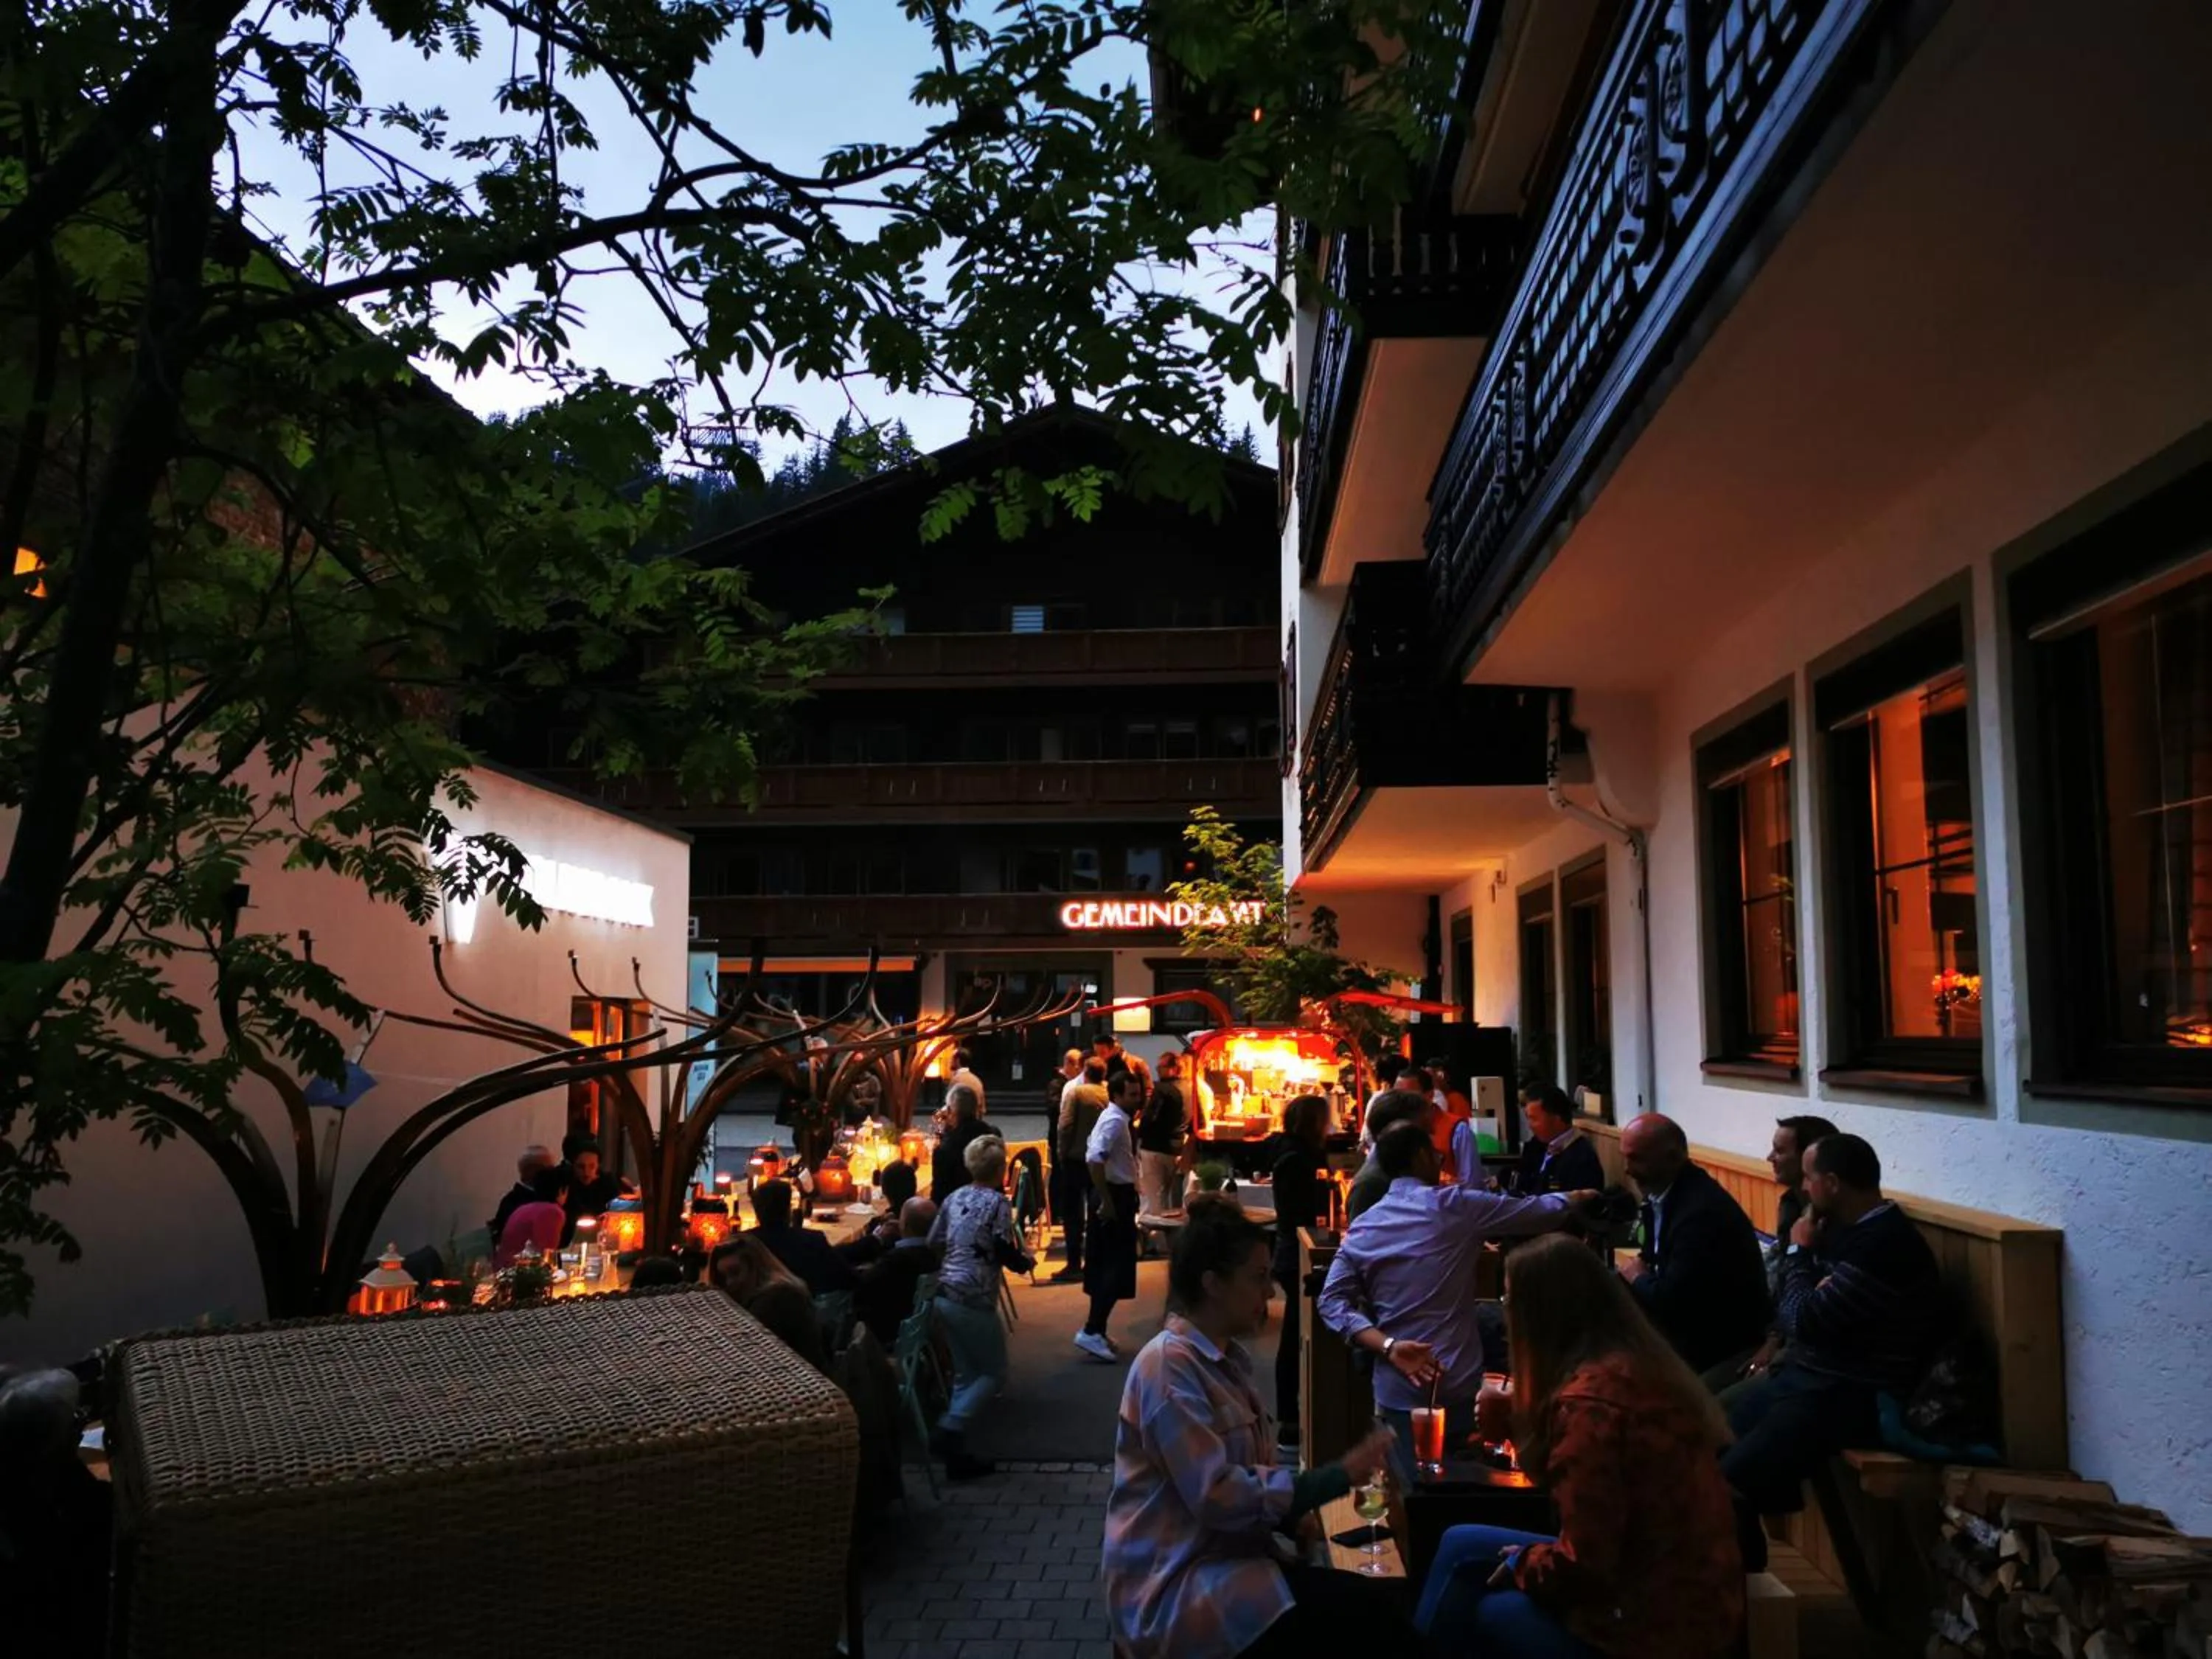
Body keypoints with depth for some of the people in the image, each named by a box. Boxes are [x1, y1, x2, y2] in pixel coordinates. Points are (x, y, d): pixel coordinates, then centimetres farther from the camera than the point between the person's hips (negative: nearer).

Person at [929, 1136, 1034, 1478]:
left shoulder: (954, 1199, 11)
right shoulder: (997, 1202, -8)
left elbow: (932, 1245, 13)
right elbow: (1006, 1254, -12)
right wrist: (1026, 1261, 8)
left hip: (944, 1296, 7)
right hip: (974, 1301, -7)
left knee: (966, 1373, 16)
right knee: (994, 1372, 6)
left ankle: (956, 1451, 14)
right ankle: (950, 1430, -10)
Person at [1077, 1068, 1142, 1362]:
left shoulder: (1113, 1118, 14)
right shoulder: (1115, 1121, -18)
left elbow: (1095, 1156, 21)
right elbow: (1095, 1160, -30)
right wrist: (1107, 1202, -26)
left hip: (1114, 1195, 10)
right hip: (1115, 1197, -10)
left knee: (1104, 1263, 14)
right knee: (1119, 1265, -8)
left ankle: (1097, 1330, 22)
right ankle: (1091, 1331, -9)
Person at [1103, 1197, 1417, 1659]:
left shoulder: (1224, 1357, 13)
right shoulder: (1169, 1365, -15)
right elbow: (1216, 1496, -21)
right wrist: (1339, 1476, -18)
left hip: (1230, 1558, 8)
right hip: (1178, 1587, -8)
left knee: (1382, 1601, -14)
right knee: (1370, 1615, -21)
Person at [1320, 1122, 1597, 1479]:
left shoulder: (1360, 1230, 4)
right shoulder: (1454, 1206, -8)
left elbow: (1332, 1302, -6)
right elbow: (1542, 1211, 0)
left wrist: (1389, 1347, -14)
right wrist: (1577, 1198, 21)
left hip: (1396, 1393, 3)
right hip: (1458, 1388, -3)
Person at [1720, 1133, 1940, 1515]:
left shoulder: (1883, 1245, -23)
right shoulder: (1849, 1228, 10)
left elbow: (1806, 1321, -22)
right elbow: (1798, 1314, 17)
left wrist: (1800, 1252, -7)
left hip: (1852, 1397, -10)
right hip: (1806, 1373, 10)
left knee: (1728, 1483, -23)